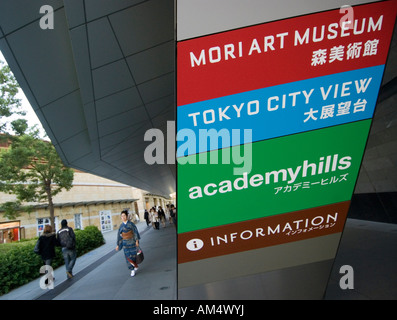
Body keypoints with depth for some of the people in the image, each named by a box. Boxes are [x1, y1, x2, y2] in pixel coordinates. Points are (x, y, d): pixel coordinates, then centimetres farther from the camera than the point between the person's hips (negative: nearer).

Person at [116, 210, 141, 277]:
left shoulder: (131, 224, -4)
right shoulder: (121, 226, 4)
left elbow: (135, 232, -4)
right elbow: (119, 235, 8)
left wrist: (137, 241, -11)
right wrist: (118, 245, 8)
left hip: (132, 242, -2)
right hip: (125, 243, 2)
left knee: (134, 255, 4)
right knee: (128, 256, 0)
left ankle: (135, 265, 31)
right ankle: (132, 270, 11)